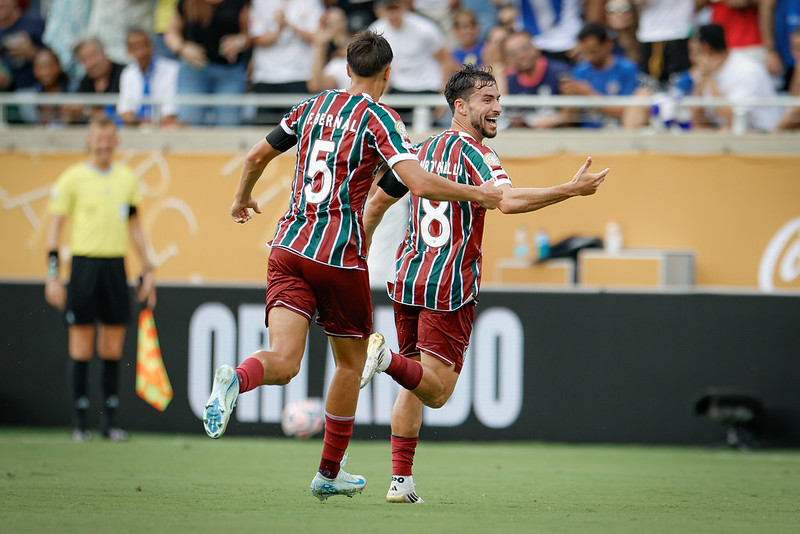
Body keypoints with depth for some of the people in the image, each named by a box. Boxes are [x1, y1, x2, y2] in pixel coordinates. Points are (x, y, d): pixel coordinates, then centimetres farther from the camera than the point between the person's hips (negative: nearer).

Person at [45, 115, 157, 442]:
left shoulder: (127, 178, 11)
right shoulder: (72, 178, -2)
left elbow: (135, 227, 18)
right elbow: (55, 227, -2)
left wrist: (147, 271, 13)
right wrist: (52, 275, -9)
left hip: (116, 266, 4)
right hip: (84, 264, -4)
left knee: (113, 349, 4)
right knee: (82, 349, -1)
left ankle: (110, 420, 11)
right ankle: (80, 422, 5)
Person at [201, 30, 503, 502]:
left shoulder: (313, 107, 12)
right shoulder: (378, 118, -5)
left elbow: (257, 156, 21)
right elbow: (420, 183, -17)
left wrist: (243, 198, 40)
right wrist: (476, 194, -3)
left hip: (289, 249, 4)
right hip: (341, 257, -4)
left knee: (283, 362, -8)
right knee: (351, 362, 16)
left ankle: (235, 379, -43)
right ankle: (329, 473, 24)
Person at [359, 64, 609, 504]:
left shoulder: (422, 151, 15)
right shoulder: (473, 152, -8)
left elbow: (377, 202, 25)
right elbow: (507, 199, -27)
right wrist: (572, 189, -27)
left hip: (408, 278, 7)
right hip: (450, 286, -7)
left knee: (415, 387, 14)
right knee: (436, 391, -5)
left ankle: (400, 480, 5)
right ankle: (385, 358, -32)